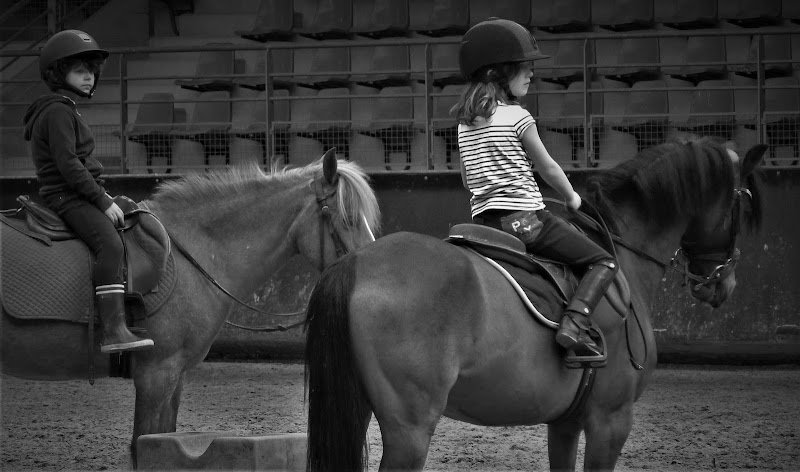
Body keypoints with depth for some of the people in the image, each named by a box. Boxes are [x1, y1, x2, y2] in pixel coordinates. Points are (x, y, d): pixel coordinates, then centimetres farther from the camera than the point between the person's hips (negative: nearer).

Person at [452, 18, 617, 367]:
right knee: (602, 262, -3)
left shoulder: (465, 123, 11)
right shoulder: (518, 117, -9)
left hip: (483, 221, 7)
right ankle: (576, 321, -24)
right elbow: (548, 169, 0)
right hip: (524, 218, -7)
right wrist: (571, 197, 17)